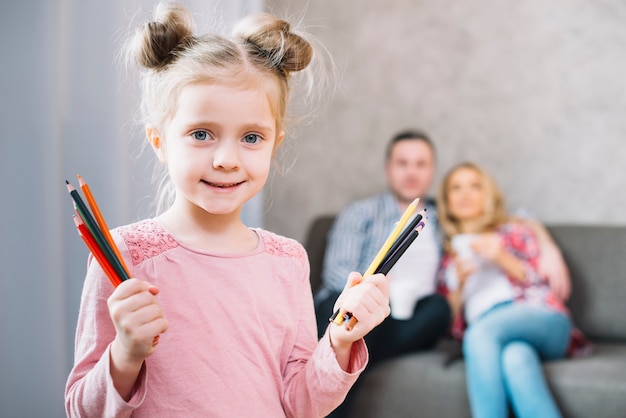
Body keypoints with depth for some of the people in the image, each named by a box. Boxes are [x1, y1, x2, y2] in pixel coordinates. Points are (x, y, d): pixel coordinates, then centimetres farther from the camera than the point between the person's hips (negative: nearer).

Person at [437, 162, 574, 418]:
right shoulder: (447, 254, 28)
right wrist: (459, 284, -1)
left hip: (540, 319, -1)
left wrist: (504, 259, -5)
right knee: (515, 356, -39)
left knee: (479, 334, -37)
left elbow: (545, 283, 10)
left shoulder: (513, 231, 23)